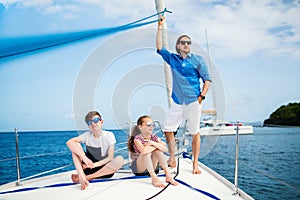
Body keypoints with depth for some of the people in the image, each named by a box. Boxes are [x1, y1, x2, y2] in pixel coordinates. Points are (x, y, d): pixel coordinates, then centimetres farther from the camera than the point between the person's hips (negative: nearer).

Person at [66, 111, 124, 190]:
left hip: (104, 169, -1)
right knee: (75, 145, -14)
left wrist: (95, 164, -25)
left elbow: (110, 157, -11)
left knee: (120, 159, -31)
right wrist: (84, 158, -31)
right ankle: (81, 176, -33)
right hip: (89, 167, 1)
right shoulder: (87, 135, -4)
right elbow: (69, 142, -20)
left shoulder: (109, 135, -7)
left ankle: (88, 177, -29)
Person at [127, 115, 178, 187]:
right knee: (146, 151, -32)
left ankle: (168, 175, -27)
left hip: (151, 167, 4)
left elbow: (165, 149, -17)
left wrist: (153, 143, -30)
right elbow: (143, 151, -39)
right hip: (138, 168, -4)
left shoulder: (154, 137, -1)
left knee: (157, 149, -21)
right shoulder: (137, 138, -16)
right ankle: (154, 178, -39)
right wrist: (157, 145, -24)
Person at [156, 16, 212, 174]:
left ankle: (195, 165, 8)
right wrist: (160, 27, 4)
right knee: (168, 129, 1)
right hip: (177, 103, 3)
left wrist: (201, 97, -6)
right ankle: (172, 159, 15)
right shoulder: (172, 59, 12)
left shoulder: (197, 59, 5)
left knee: (195, 133, 0)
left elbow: (207, 79, 3)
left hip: (193, 102, -3)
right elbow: (159, 48, 5)